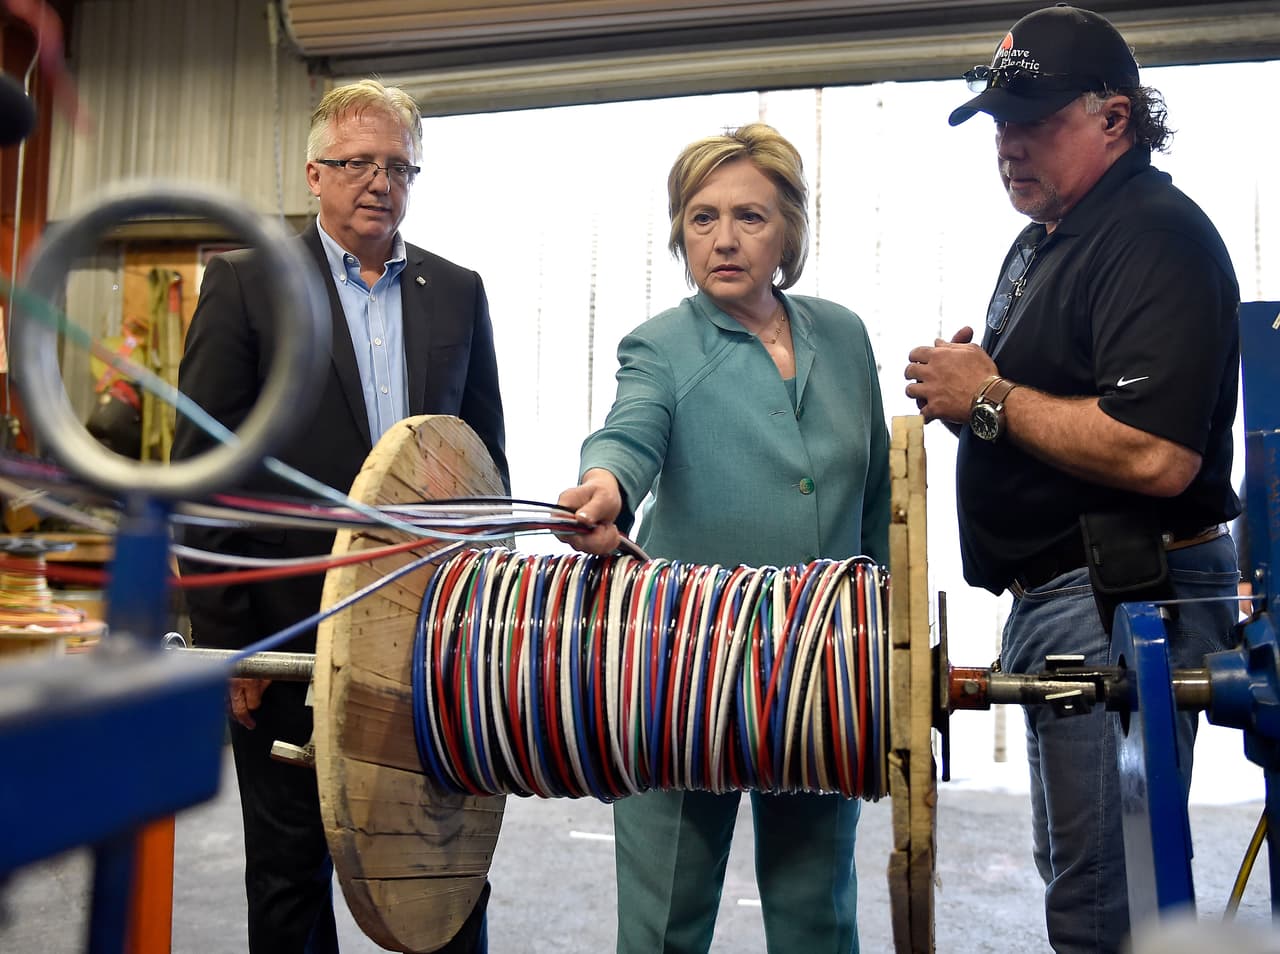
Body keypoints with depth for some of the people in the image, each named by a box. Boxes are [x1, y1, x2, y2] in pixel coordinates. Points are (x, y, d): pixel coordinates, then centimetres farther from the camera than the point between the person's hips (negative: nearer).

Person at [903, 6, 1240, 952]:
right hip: (1053, 593, 10)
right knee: (1073, 867, 20)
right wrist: (961, 388, 5)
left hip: (1125, 600, -10)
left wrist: (988, 397, -16)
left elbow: (1154, 455, -26)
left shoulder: (1157, 235, -14)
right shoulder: (1043, 240, 18)